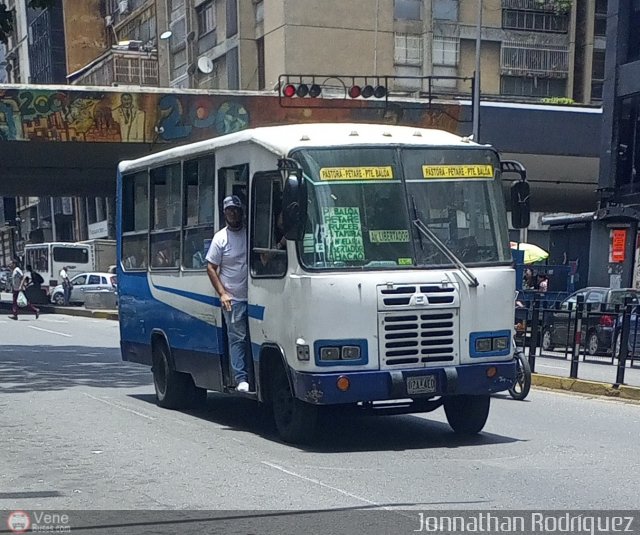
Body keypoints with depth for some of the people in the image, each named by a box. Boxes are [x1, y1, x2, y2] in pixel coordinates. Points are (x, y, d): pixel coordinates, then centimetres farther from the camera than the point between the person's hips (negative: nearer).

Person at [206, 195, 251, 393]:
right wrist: (222, 293, -7)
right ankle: (241, 378, -3)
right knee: (238, 338, -4)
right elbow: (211, 268, 0)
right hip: (233, 298, -3)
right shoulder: (220, 238, -1)